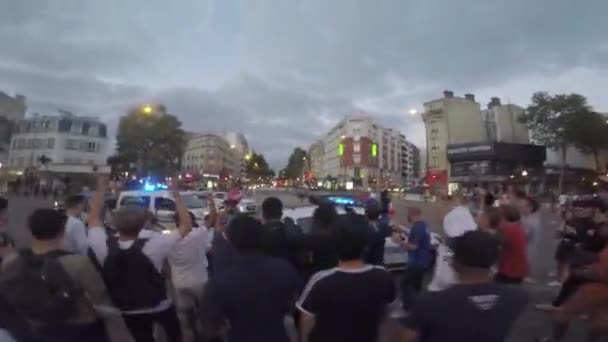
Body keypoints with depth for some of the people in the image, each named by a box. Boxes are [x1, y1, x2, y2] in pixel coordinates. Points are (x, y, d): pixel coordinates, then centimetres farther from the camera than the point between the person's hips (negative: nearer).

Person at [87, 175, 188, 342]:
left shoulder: (104, 246, -19)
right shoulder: (153, 245, -29)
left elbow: (94, 218, -2)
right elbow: (186, 225, -24)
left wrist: (100, 189, 2)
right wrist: (177, 195, -21)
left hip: (128, 311, 3)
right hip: (159, 307, -3)